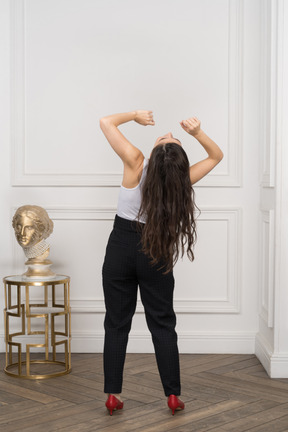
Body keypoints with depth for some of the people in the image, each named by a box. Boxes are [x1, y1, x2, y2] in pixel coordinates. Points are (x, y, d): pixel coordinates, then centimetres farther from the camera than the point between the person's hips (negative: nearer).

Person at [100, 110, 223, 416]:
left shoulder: (136, 165, -18)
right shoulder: (182, 180, -13)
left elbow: (106, 122, -12)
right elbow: (216, 156, 4)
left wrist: (136, 116, -2)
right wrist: (198, 133, -12)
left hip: (121, 247, 0)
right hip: (156, 253, 1)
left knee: (116, 324, 6)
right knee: (162, 324, 8)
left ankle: (113, 395, 7)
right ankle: (173, 396, 8)